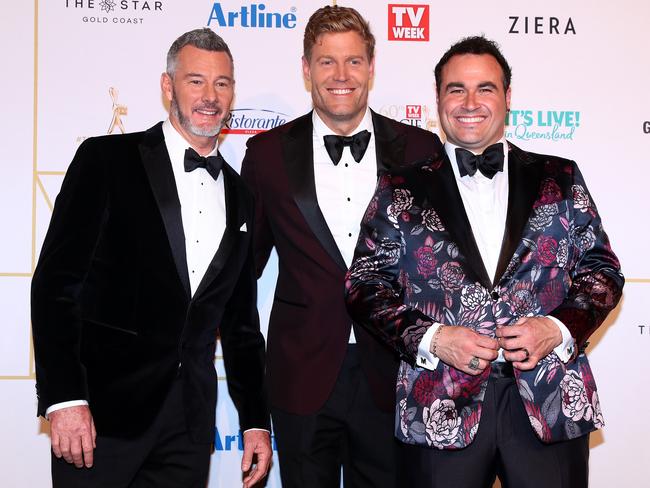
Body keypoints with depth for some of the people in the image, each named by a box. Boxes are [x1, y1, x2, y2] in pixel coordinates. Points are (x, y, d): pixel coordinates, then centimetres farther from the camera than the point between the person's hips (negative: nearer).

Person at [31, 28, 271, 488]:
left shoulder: (240, 196, 13)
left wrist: (256, 421, 13)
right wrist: (64, 398, -16)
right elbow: (55, 281, -8)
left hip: (191, 422, 4)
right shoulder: (107, 159, -2)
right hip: (104, 406, -4)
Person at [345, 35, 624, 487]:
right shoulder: (401, 191, 6)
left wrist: (559, 328, -9)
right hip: (440, 405, -1)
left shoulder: (560, 178, 8)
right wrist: (430, 339, -11)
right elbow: (366, 283, 3)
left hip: (551, 400, 1)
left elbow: (601, 269, 8)